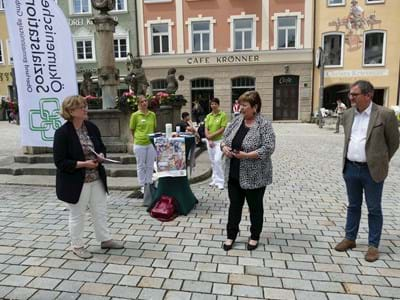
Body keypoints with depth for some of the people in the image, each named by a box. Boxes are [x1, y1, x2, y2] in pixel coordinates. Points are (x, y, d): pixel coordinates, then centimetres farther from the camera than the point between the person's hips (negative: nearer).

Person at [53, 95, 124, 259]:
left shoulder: (92, 127, 2)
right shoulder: (62, 133, -17)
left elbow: (101, 147, 14)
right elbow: (60, 162, -17)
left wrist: (101, 155, -8)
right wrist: (83, 164, -24)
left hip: (96, 178, 6)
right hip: (75, 182, -6)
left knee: (100, 210, 15)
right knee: (77, 214, 10)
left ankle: (105, 239, 33)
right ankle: (77, 245, 30)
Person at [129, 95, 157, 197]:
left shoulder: (152, 114, 5)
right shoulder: (135, 115, -5)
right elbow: (132, 129, 4)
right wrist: (137, 138, 9)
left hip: (151, 143, 3)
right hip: (139, 144, -3)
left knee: (150, 165, 11)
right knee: (141, 166, 7)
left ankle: (149, 184, 25)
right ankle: (142, 186, 18)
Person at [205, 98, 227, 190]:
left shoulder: (223, 115, -6)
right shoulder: (208, 116, 8)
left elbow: (223, 129, -11)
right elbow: (206, 129, 4)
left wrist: (212, 135, -13)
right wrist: (209, 140, -7)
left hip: (219, 141, -5)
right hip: (210, 141, 5)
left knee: (217, 160, -13)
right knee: (212, 162, 11)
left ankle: (220, 181, -4)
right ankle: (215, 180, 21)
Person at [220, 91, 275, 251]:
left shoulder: (264, 124, -13)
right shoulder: (237, 120, 5)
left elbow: (268, 148, -19)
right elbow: (225, 138, 11)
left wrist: (246, 155, -25)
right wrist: (224, 147, -10)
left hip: (254, 176, -5)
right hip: (234, 173, 5)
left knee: (255, 207, 12)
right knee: (234, 205, 13)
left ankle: (254, 236, 29)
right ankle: (231, 235, 27)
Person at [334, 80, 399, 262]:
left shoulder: (385, 115, -11)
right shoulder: (348, 114, 4)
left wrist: (379, 162, 8)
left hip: (372, 171, -4)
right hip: (350, 168, 5)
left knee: (374, 209, 9)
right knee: (353, 206, 16)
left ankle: (373, 245, 23)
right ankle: (350, 239, 30)